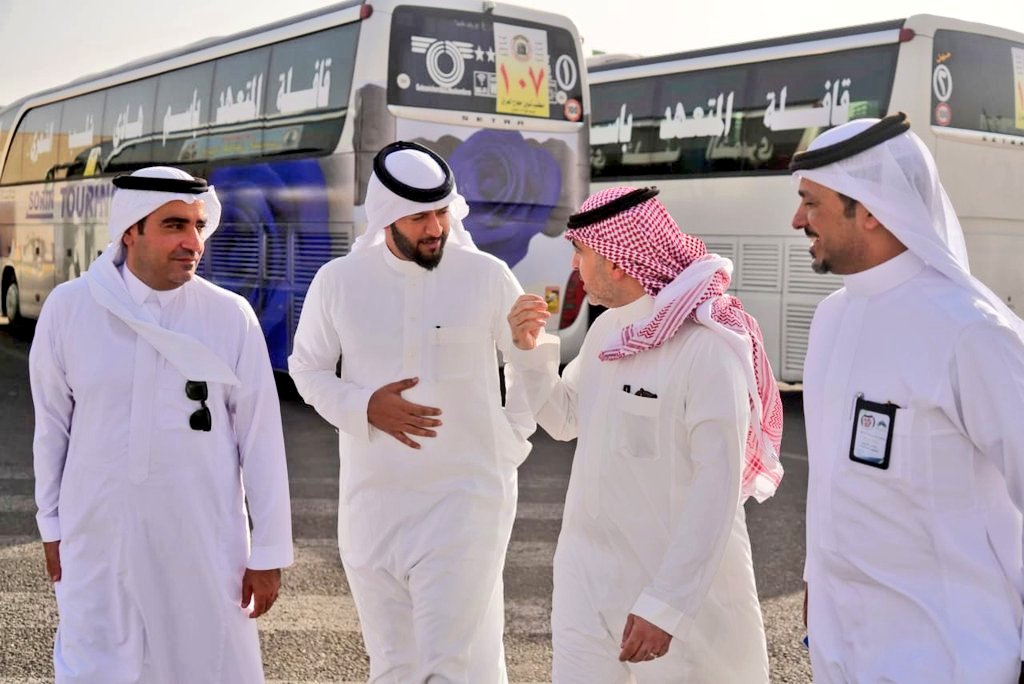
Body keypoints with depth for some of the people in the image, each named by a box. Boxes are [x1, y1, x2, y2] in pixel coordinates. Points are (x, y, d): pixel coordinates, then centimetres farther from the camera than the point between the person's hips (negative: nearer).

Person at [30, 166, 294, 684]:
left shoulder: (231, 317, -7)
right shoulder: (68, 309, -5)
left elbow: (261, 438, -4)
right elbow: (53, 424, 5)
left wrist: (270, 552, -3)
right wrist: (52, 525, 10)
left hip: (204, 540, 0)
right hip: (99, 538, 1)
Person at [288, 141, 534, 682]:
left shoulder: (487, 276, -5)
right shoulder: (338, 280, -1)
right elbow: (306, 367, 9)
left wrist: (510, 444, 3)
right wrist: (365, 407, -9)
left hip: (465, 495, -2)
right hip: (372, 497, 3)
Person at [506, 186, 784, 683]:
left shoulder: (708, 346, -20)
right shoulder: (605, 328, 4)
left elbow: (717, 490, -22)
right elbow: (564, 420, 17)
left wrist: (666, 603, -25)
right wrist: (529, 349, 1)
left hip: (677, 581, -7)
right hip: (587, 570, 7)